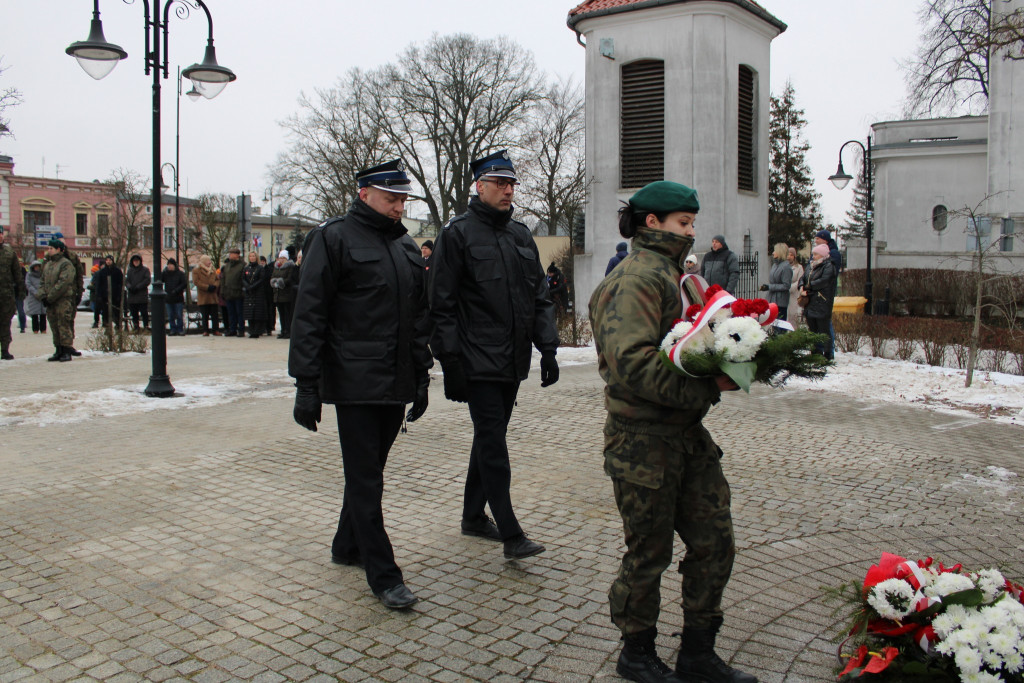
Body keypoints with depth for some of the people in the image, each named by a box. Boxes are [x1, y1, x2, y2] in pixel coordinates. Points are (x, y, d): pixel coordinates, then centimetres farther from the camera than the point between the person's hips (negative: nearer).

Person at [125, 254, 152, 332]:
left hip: (142, 296, -4)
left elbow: (147, 280, -6)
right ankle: (136, 327, 14)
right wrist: (130, 287, -13)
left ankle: (146, 326, -3)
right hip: (132, 296, 4)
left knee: (144, 313, -6)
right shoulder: (130, 270, 15)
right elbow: (126, 281, 9)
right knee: (134, 313, 8)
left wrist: (137, 287, -13)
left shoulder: (145, 270, 3)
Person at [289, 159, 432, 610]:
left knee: (368, 471, 17)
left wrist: (421, 376, 16)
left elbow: (418, 317, 19)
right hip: (355, 383, -6)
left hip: (396, 385, 7)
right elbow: (309, 315, -10)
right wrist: (306, 385, -14)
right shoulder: (334, 238, -6)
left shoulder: (406, 246, 15)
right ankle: (383, 576, 5)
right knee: (365, 480, -2)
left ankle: (347, 547, 35)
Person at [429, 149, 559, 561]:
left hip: (512, 362, 7)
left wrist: (547, 349, 7)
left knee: (490, 437, 15)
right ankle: (511, 536, -3)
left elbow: (540, 298, 16)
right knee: (493, 444, -7)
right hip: (478, 361, -7)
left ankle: (473, 515, 29)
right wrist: (450, 361, -14)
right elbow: (442, 304, -8)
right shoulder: (458, 234, -5)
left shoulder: (521, 236, 15)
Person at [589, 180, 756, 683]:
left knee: (714, 542, 13)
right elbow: (631, 363, -27)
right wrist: (706, 388, -26)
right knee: (649, 554, 6)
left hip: (688, 436, 9)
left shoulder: (670, 274, 18)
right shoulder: (636, 279, -15)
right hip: (644, 440, -9)